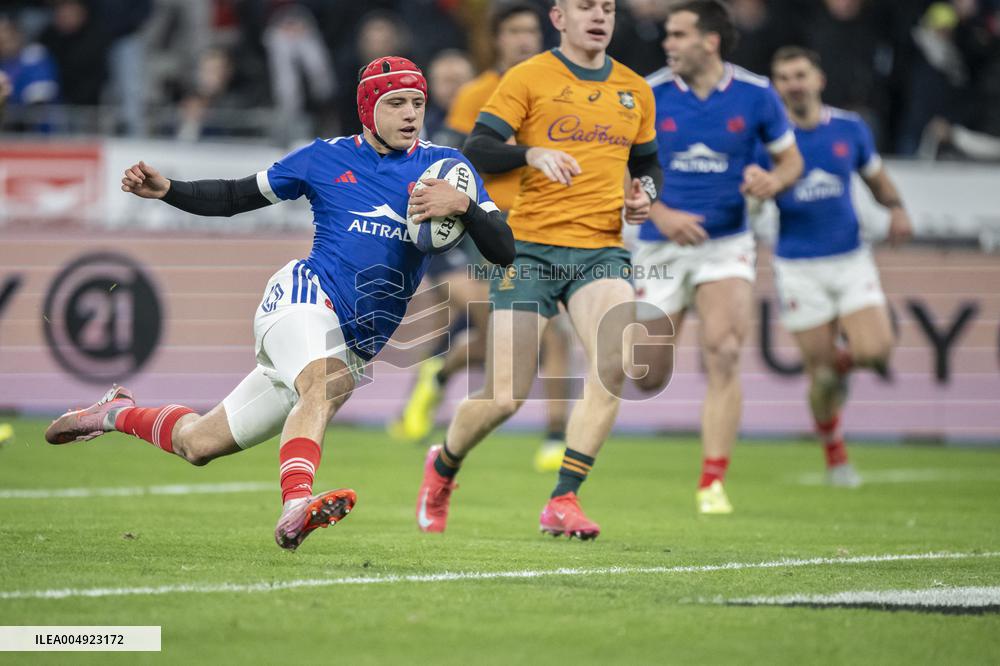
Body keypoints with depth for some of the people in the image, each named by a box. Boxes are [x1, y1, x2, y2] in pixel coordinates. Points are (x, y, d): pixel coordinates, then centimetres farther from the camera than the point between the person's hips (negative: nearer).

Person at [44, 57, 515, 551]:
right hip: (307, 292, -3)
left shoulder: (442, 164, 6)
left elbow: (504, 250, -2)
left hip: (358, 345, 3)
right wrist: (166, 190, 1)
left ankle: (119, 414, 33)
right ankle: (296, 506, -56)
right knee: (324, 382, -39)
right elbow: (239, 197, 16)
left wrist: (463, 206, -22)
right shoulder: (325, 158, 6)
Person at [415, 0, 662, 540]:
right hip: (530, 247, -3)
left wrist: (644, 193, 5)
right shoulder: (529, 78, -1)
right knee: (505, 398, -6)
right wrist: (532, 154, -26)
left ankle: (563, 501, -16)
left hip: (601, 250, 3)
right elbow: (476, 151, -8)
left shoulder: (634, 91, 14)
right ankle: (443, 466, 27)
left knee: (615, 363, -24)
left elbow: (647, 162, 27)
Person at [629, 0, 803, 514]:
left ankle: (713, 482, -13)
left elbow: (791, 159, 7)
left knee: (723, 355, -19)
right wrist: (661, 215, -16)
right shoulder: (648, 95, -6)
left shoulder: (755, 94, -5)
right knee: (648, 379, 1)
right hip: (661, 247, 1)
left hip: (727, 244, 0)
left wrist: (774, 181, -16)